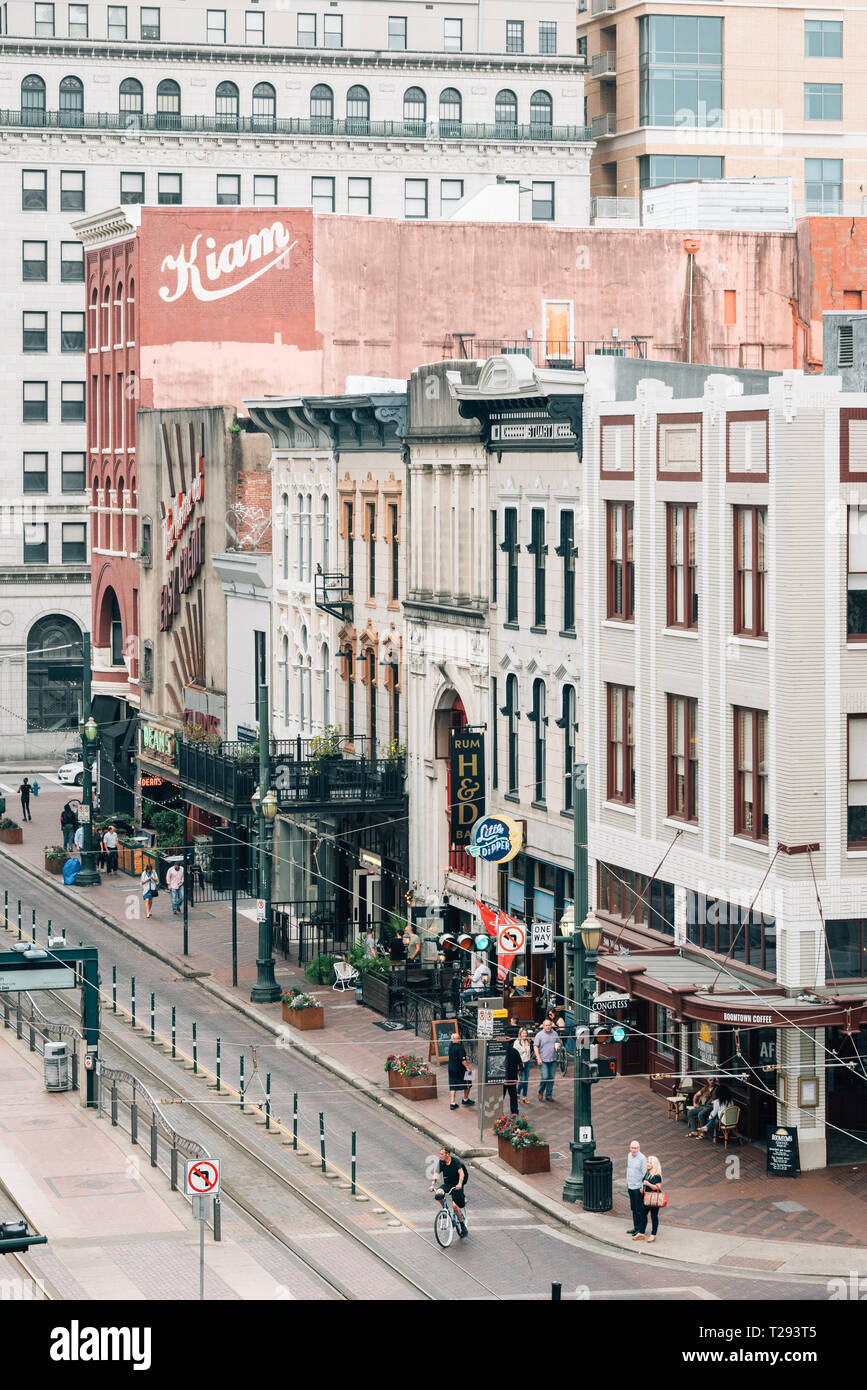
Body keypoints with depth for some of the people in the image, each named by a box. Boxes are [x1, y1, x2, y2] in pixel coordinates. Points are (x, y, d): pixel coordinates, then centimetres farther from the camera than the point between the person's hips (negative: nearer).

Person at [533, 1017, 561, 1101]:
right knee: (545, 1077, -11)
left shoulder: (554, 1034, 10)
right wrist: (538, 1058, -14)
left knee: (551, 1078, 5)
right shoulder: (539, 1035, -4)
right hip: (543, 1060, -4)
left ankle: (549, 1095, 14)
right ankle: (541, 1092, 12)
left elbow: (558, 1042, 25)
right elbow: (535, 1047, -6)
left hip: (553, 1060, 4)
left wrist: (558, 1046, -1)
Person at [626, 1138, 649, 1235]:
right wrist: (627, 1179, 24)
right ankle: (636, 1227, 25)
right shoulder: (629, 1155, 6)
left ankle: (640, 1229, 6)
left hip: (638, 1187, -7)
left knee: (640, 1209, -1)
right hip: (630, 1186, 7)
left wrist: (642, 1187, -15)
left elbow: (645, 1174, -15)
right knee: (633, 1208, 15)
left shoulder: (642, 1158, -16)